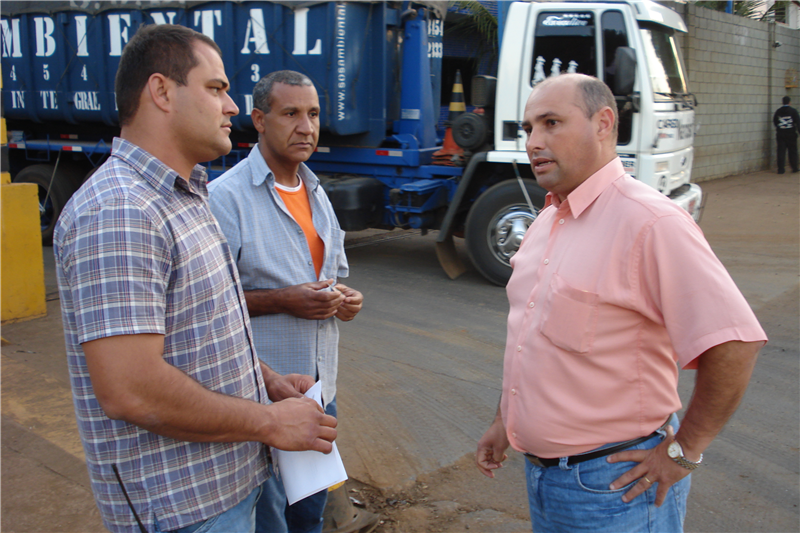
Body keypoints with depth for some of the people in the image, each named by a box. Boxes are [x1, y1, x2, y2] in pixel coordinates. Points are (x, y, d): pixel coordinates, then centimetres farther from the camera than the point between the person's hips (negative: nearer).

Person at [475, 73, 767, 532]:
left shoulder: (649, 223, -21)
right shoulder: (549, 219, 8)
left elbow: (734, 344, -25)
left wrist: (684, 450, -17)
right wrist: (504, 421, 17)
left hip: (615, 484, -8)